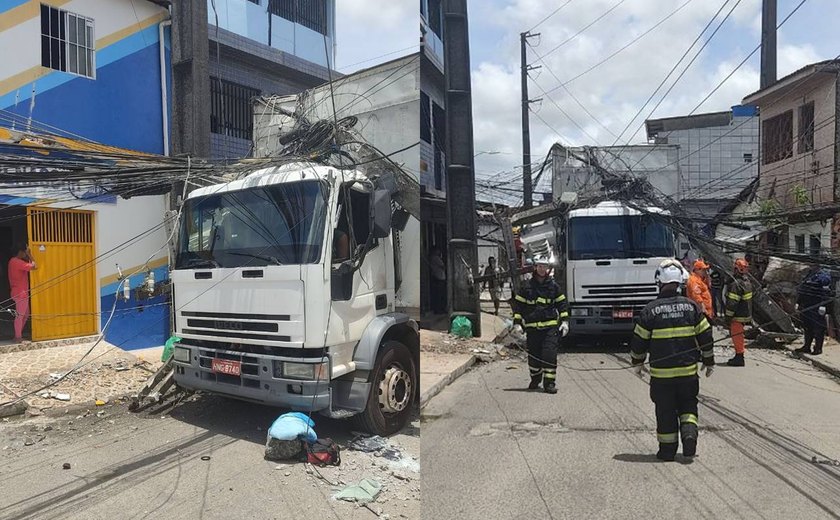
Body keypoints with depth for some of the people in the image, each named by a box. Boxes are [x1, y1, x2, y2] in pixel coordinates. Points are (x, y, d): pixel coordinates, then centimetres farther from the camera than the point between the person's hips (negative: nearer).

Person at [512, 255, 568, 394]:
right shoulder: (527, 286, 2)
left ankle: (549, 382, 1)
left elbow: (562, 304, 12)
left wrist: (564, 321, 4)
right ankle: (535, 379, 30)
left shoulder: (553, 286, 5)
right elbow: (518, 304, 5)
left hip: (551, 326, -1)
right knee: (534, 355, 9)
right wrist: (517, 323, 0)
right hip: (532, 327, 1)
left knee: (549, 354, -9)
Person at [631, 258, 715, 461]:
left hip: (661, 372, -2)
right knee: (688, 404, 21)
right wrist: (709, 362, 18)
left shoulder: (650, 310, -9)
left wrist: (637, 362, 13)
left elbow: (639, 340, -3)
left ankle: (668, 449, 16)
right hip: (688, 370, 2)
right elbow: (706, 337, 4)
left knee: (665, 410, 9)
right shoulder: (691, 306, -2)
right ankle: (689, 432, -1)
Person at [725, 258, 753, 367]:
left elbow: (732, 303, -23)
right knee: (738, 336, 18)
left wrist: (728, 317, -16)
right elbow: (748, 299, 17)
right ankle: (739, 356, 27)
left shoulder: (736, 284, -23)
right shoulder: (747, 281, 8)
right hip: (746, 314, 9)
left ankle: (739, 358, 5)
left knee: (737, 336, -1)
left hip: (738, 316, -9)